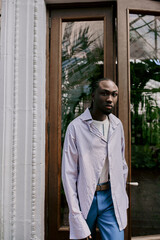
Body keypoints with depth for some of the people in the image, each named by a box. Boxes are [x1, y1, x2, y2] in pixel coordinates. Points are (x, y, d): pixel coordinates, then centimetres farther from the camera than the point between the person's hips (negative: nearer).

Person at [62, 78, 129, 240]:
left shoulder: (117, 125, 6)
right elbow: (68, 173, -10)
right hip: (85, 199, -3)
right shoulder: (76, 127, -9)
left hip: (112, 198, 3)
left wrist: (121, 196, 11)